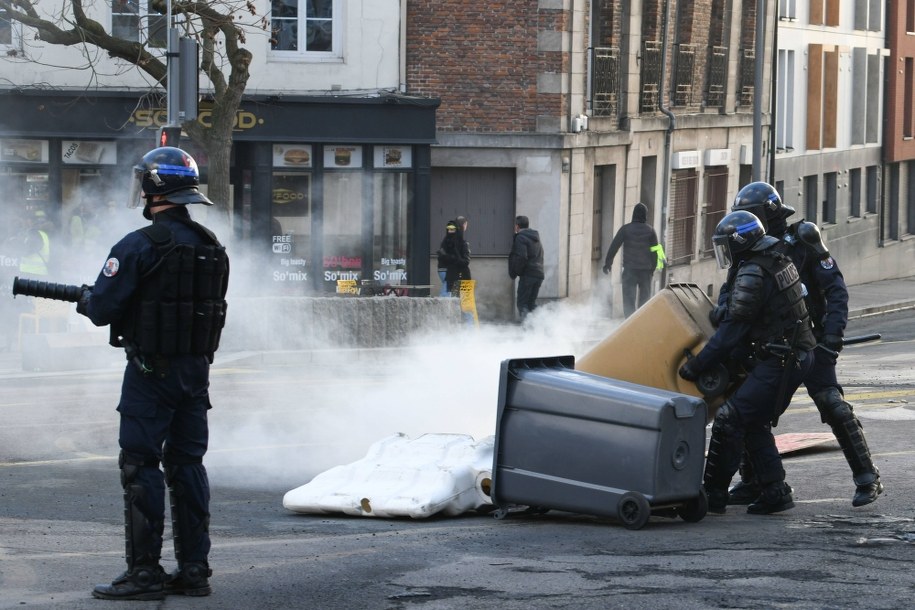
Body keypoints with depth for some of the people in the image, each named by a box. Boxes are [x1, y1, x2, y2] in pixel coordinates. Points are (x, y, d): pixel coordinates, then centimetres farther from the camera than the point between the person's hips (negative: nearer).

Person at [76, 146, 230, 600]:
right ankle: (193, 569, 13)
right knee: (187, 464, 12)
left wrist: (86, 300, 10)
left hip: (151, 371, -7)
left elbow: (105, 309, -15)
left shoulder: (138, 247, -15)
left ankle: (144, 571, -3)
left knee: (140, 466, -1)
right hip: (197, 370, 7)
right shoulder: (212, 247, 8)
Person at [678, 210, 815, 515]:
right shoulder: (777, 259, 11)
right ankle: (775, 491, 17)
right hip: (799, 354, 10)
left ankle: (713, 493, -7)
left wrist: (696, 366, -12)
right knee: (754, 423, 18)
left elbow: (731, 331, -17)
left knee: (730, 419, -10)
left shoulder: (751, 275, -18)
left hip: (779, 361, -10)